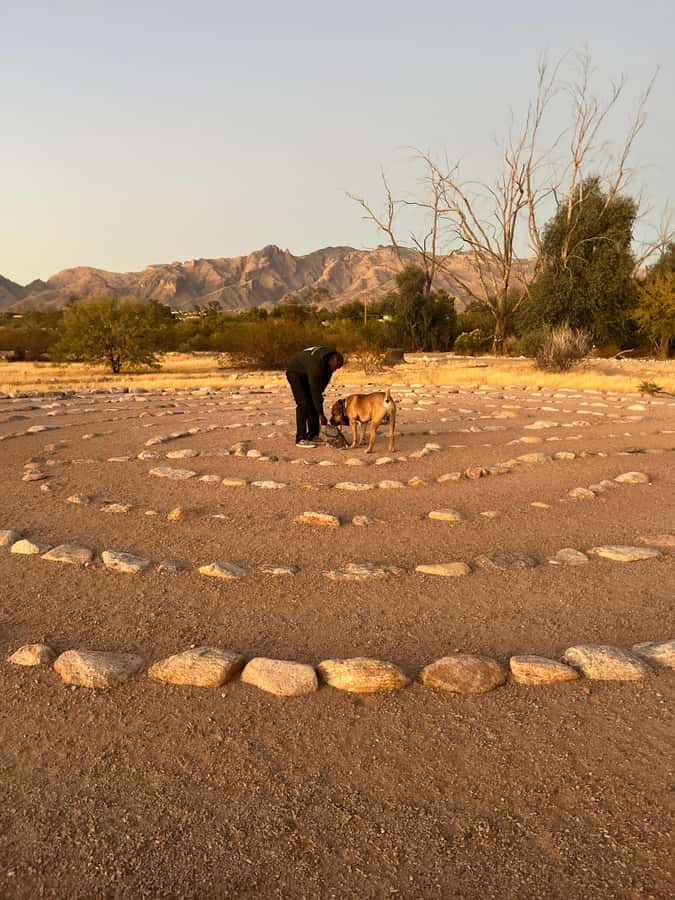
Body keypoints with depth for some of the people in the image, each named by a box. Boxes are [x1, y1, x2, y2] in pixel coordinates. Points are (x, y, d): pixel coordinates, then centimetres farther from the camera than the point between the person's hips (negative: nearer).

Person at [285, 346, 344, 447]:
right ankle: (300, 439, -17)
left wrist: (320, 394, -3)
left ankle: (313, 435, 7)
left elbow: (325, 378, 2)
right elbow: (315, 390, -38)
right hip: (294, 371, -8)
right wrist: (321, 414, -35)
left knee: (314, 403, 1)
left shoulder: (330, 359, -17)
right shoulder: (316, 364, -40)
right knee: (303, 404, -18)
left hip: (306, 373, 8)